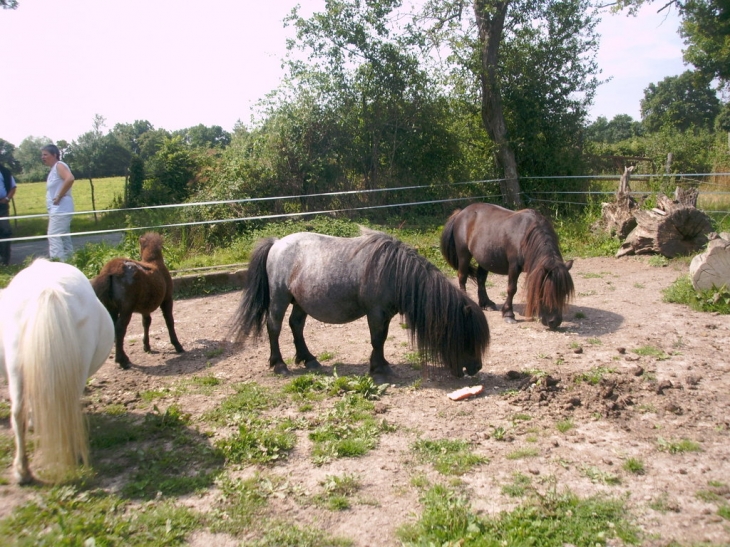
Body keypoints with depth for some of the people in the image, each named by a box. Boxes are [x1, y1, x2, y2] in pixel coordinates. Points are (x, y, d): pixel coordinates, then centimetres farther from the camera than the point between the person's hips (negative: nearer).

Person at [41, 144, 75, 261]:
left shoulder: (59, 165, -9)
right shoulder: (53, 169, 20)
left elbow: (70, 178, -29)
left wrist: (59, 197, -24)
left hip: (60, 210, -10)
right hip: (58, 210, 10)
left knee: (54, 237, -15)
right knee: (64, 238, 12)